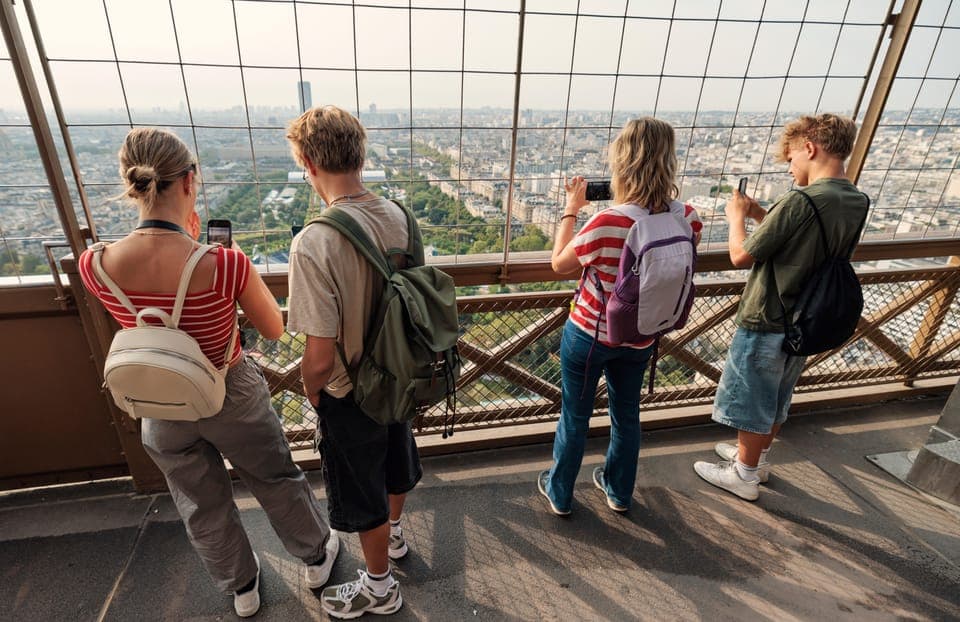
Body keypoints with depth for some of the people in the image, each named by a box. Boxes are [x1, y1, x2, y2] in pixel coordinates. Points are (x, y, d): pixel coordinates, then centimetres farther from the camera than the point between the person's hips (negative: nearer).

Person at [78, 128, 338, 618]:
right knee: (277, 482, 24)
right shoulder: (225, 263, -30)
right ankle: (316, 556, 49)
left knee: (201, 507, 27)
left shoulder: (93, 266, -18)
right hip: (232, 398, -3)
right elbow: (274, 329, -13)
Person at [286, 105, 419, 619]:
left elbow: (321, 356, -28)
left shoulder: (314, 242, -31)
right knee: (396, 460, 30)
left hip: (348, 395, -6)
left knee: (363, 498, 18)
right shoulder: (399, 216, -10)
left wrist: (310, 389, -5)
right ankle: (394, 532, 60)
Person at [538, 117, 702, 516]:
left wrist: (571, 209, -5)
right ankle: (619, 491, 46)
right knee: (627, 413, 24)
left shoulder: (606, 222, -29)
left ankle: (559, 494, 37)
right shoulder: (686, 218, -12)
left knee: (574, 416, 15)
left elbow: (559, 263, -13)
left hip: (590, 335, -5)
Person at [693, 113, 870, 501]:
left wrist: (737, 216, -2)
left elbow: (741, 256, -19)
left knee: (750, 401, 10)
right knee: (776, 400, 24)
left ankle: (744, 476, 27)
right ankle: (757, 457, 43)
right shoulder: (857, 203, 1)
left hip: (764, 323, -8)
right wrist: (760, 214, 9)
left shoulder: (800, 201, -25)